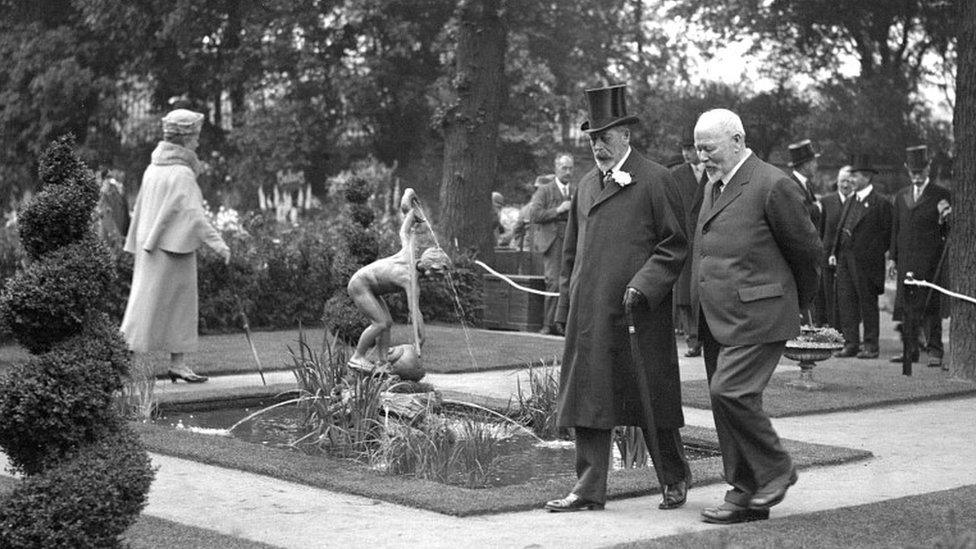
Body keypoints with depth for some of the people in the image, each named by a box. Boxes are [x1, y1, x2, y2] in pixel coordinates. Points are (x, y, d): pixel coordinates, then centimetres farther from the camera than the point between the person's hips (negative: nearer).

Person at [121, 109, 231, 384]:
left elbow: (140, 209, 15)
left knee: (180, 306, 12)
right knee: (149, 308, -2)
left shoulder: (153, 168, 10)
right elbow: (193, 213, -22)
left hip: (151, 245, 9)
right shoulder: (182, 173, -16)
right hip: (173, 248, -9)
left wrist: (137, 245, 21)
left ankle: (178, 364, 13)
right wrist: (217, 242, -23)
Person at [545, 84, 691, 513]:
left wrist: (643, 285, -16)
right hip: (590, 313, 6)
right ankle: (589, 489, 9)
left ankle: (675, 480, 23)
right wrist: (568, 306, 13)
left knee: (650, 398, 4)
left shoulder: (655, 181, -4)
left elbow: (675, 245, -5)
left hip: (639, 315, -6)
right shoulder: (586, 185, 15)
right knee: (588, 394, 3)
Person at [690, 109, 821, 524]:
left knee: (730, 392, -18)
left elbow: (807, 250, -5)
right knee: (725, 402, 8)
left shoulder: (773, 186, -12)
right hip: (716, 320, 9)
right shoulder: (712, 187, 15)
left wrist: (796, 302, 8)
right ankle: (749, 496, 16)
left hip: (756, 318, -8)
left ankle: (775, 470, 3)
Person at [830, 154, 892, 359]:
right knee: (845, 302, 5)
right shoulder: (850, 202, 17)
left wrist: (873, 255, -13)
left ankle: (870, 346, 8)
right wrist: (834, 252, 9)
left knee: (868, 303, 1)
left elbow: (886, 233, -7)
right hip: (845, 258, 7)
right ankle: (851, 344, 10)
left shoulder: (881, 202, -5)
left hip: (866, 261, -7)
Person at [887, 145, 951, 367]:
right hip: (905, 261, 4)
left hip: (930, 260, -4)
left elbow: (948, 232, 3)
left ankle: (934, 351, -3)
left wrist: (944, 219, -19)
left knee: (930, 306, -6)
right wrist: (892, 257, 13)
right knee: (906, 307, 4)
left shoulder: (942, 195, 2)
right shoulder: (901, 196, 16)